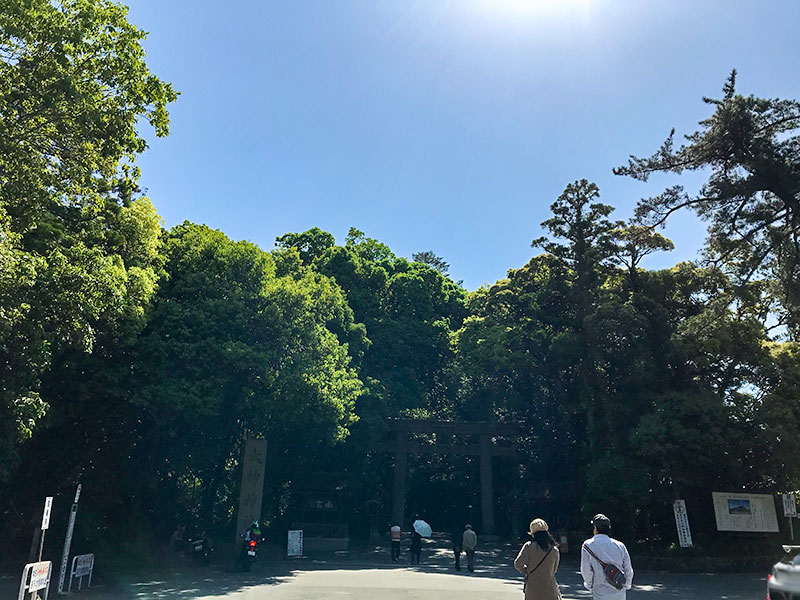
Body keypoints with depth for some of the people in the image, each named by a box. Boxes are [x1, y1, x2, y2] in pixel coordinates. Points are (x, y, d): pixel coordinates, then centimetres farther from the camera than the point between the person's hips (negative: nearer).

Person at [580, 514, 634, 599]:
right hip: (620, 594, 4)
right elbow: (628, 570, 8)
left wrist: (590, 585, 10)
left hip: (601, 595, -4)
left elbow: (586, 571, -7)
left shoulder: (587, 545, -6)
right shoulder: (620, 545, 3)